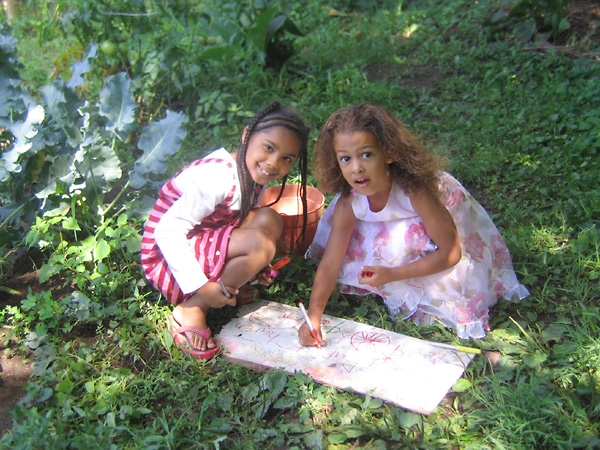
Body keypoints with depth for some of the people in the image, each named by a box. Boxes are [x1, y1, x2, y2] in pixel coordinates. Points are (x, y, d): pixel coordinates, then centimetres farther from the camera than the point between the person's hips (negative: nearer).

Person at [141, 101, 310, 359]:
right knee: (260, 243, -28)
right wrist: (201, 287, -28)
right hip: (167, 260, -8)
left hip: (205, 245, 9)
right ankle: (190, 311, -16)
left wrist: (257, 266, -5)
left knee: (269, 220, -9)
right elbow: (168, 231, -27)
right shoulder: (217, 177, -26)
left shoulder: (254, 174, 3)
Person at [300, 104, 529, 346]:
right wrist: (313, 317, -35)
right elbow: (330, 263, -23)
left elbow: (450, 253, -33)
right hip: (394, 229, 4)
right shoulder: (348, 205, -27)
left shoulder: (414, 190, -40)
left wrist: (391, 274, -34)